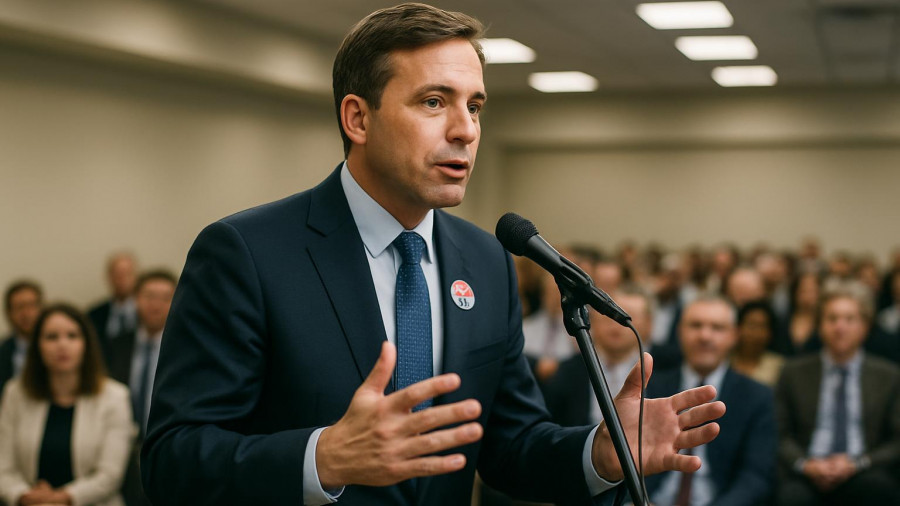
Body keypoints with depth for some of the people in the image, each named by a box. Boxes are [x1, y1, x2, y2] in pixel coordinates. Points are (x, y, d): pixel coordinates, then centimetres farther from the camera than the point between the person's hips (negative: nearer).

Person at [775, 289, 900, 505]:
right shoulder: (794, 373, 16)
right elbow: (781, 435, 11)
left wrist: (856, 463, -8)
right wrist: (804, 464, -9)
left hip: (863, 476, 1)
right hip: (807, 476, -1)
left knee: (877, 483, -36)